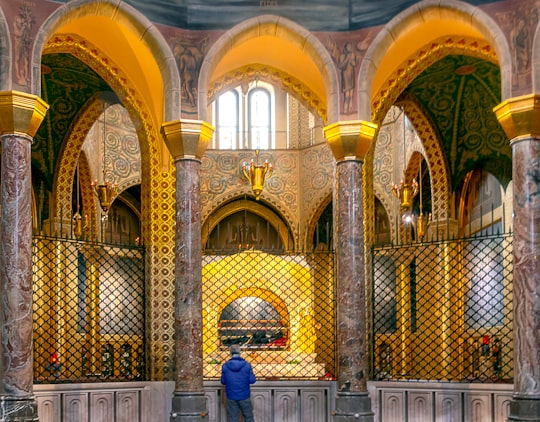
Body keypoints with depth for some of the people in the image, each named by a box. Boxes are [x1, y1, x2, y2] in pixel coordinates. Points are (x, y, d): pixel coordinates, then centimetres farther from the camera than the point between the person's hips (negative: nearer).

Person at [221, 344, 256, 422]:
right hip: (244, 396, -1)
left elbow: (223, 381, -2)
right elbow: (252, 380, -9)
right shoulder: (246, 365, -11)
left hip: (231, 397, 1)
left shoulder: (225, 366, -9)